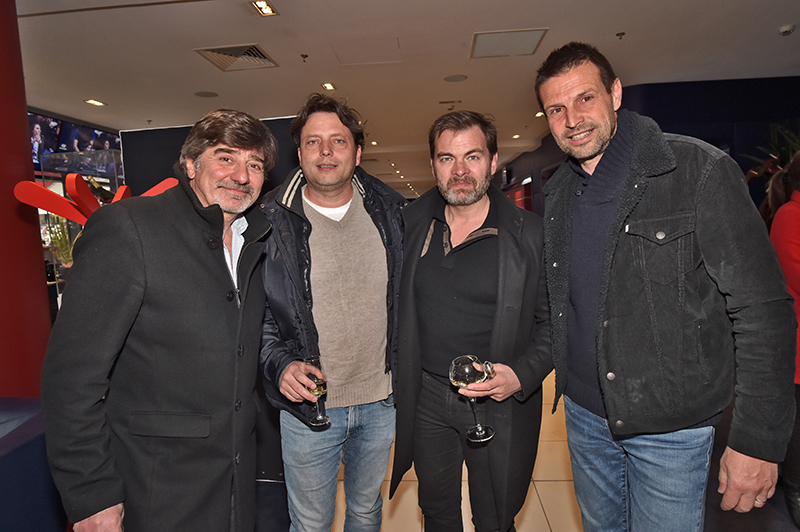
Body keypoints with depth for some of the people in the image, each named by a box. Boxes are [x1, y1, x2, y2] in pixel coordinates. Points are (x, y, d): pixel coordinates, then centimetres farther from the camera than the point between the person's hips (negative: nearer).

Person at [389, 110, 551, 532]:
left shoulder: (530, 233, -11)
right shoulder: (410, 222, -2)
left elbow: (554, 321, -5)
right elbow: (394, 303, 10)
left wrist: (522, 374, -19)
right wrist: (399, 378, 4)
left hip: (500, 404, -2)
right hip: (426, 396, 3)